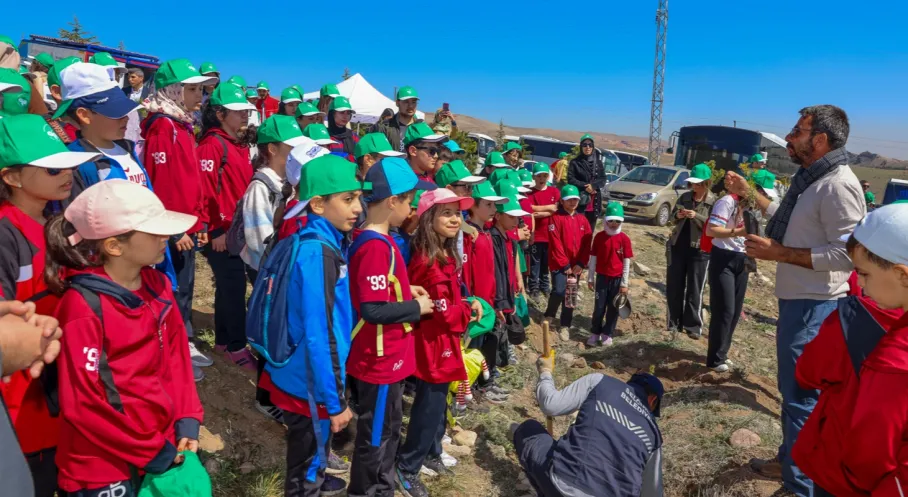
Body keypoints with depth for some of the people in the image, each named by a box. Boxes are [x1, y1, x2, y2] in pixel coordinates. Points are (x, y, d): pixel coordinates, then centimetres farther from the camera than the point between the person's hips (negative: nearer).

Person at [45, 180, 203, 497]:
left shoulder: (158, 286, -1)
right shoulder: (83, 306, -20)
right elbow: (82, 402, -18)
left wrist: (186, 420, -4)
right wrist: (149, 450, -12)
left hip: (163, 443, 6)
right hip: (104, 463, -6)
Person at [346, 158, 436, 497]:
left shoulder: (373, 239, 6)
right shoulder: (376, 246, -25)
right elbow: (373, 310, -30)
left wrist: (408, 292, 5)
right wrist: (417, 307, -17)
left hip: (387, 357, 10)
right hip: (379, 360, -10)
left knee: (388, 428, 24)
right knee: (374, 436, 10)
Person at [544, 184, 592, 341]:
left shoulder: (582, 220, 7)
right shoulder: (556, 218, -7)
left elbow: (587, 244, 4)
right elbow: (555, 244, -12)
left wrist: (580, 264, -7)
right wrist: (565, 265, -13)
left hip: (576, 265, 4)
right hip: (559, 264, -4)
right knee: (559, 291, -16)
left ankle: (565, 326, 18)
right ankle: (549, 316, 11)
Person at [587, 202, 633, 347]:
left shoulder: (624, 239, -6)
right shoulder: (599, 236, -3)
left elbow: (626, 262, -4)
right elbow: (593, 258, 2)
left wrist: (624, 283, -4)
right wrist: (590, 278, 3)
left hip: (617, 278, 0)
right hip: (602, 277, 0)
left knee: (613, 307, 9)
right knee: (599, 306, 6)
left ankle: (607, 334, 22)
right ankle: (595, 333, 19)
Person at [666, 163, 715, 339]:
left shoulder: (714, 202, -5)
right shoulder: (684, 197, 8)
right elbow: (672, 217, 15)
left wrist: (696, 216, -23)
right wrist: (677, 215, -8)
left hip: (699, 250, -4)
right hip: (678, 246, 4)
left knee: (695, 290, 2)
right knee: (674, 287, 8)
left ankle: (693, 326, 10)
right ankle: (674, 323, 18)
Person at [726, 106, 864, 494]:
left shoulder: (838, 185, -21)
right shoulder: (811, 179, 12)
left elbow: (847, 255, -27)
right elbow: (789, 220, 27)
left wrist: (779, 253, -23)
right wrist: (750, 194, 24)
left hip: (813, 307, -10)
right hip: (796, 299, 11)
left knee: (801, 395, 0)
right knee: (793, 388, 21)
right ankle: (791, 462, 38)